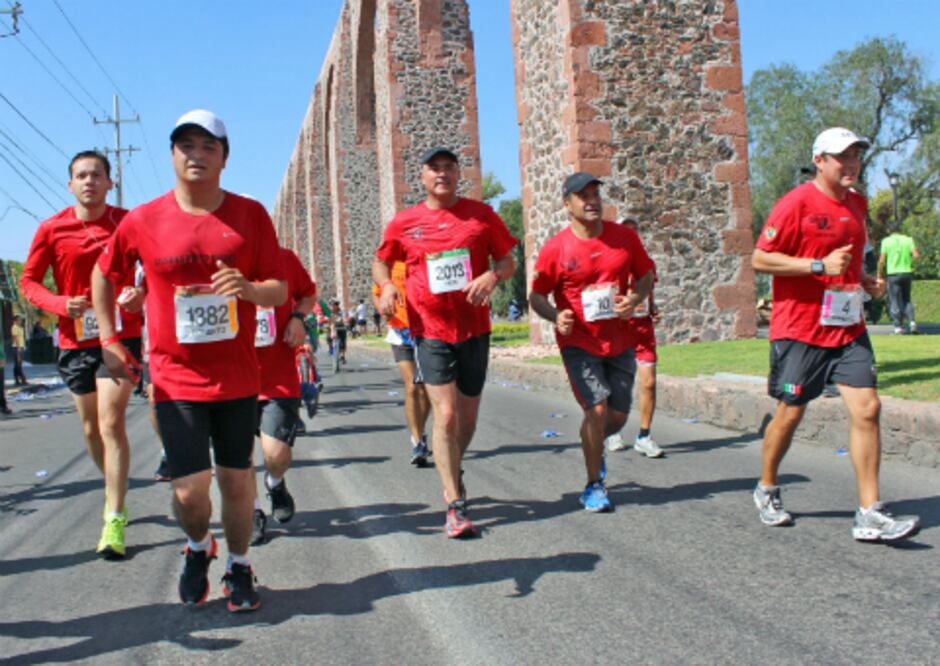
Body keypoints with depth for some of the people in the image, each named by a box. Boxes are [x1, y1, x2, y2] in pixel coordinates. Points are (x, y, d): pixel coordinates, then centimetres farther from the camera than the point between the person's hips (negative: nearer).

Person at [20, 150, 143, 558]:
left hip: (121, 335, -3)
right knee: (91, 428, 13)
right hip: (75, 340, 3)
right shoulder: (52, 229, -1)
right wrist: (61, 304, -14)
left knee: (111, 422, -12)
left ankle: (114, 520, -9)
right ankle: (115, 493, 35)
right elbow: (29, 280, 5)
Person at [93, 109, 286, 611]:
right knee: (190, 489, -5)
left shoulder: (250, 214, -1)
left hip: (237, 376, 1)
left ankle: (238, 567, 32)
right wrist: (108, 339, 8)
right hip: (175, 377, -1)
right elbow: (104, 273, 14)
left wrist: (249, 288, -22)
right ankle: (198, 548, 29)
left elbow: (280, 290, 0)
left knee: (236, 479, 9)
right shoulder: (143, 220, -2)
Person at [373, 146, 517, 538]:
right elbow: (381, 261, 16)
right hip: (430, 330, -2)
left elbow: (506, 259, 6)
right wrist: (386, 285, -6)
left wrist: (493, 276, -17)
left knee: (467, 417, 13)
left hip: (474, 328, 2)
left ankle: (452, 470, 42)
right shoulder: (404, 223, 2)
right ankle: (456, 506, -2)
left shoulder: (481, 214, 2)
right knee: (445, 414, -10)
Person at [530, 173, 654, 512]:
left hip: (619, 342, 4)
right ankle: (594, 485, 6)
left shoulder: (625, 237, 0)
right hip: (578, 343, -4)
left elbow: (646, 275, 11)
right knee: (597, 408, -13)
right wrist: (556, 316, -22)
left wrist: (634, 299, -10)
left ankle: (592, 445, 43)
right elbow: (536, 296, -2)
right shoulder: (555, 248, -8)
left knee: (618, 415, 7)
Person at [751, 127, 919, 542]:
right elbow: (760, 259, -13)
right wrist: (819, 266, -20)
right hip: (799, 329, -6)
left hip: (848, 328, 6)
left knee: (867, 408, -6)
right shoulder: (797, 203, -10)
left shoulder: (857, 204, 14)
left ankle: (869, 515, -1)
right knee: (790, 413, 4)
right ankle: (767, 489, 28)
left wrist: (865, 282, 8)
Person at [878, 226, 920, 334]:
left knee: (895, 301, 3)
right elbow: (916, 255, -6)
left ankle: (898, 326, 2)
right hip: (907, 272, 2)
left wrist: (880, 274, 4)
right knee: (907, 299, 16)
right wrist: (910, 259, 15)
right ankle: (912, 321, -2)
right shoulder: (908, 240, 3)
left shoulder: (886, 241, -1)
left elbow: (882, 261, -5)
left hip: (893, 274, -2)